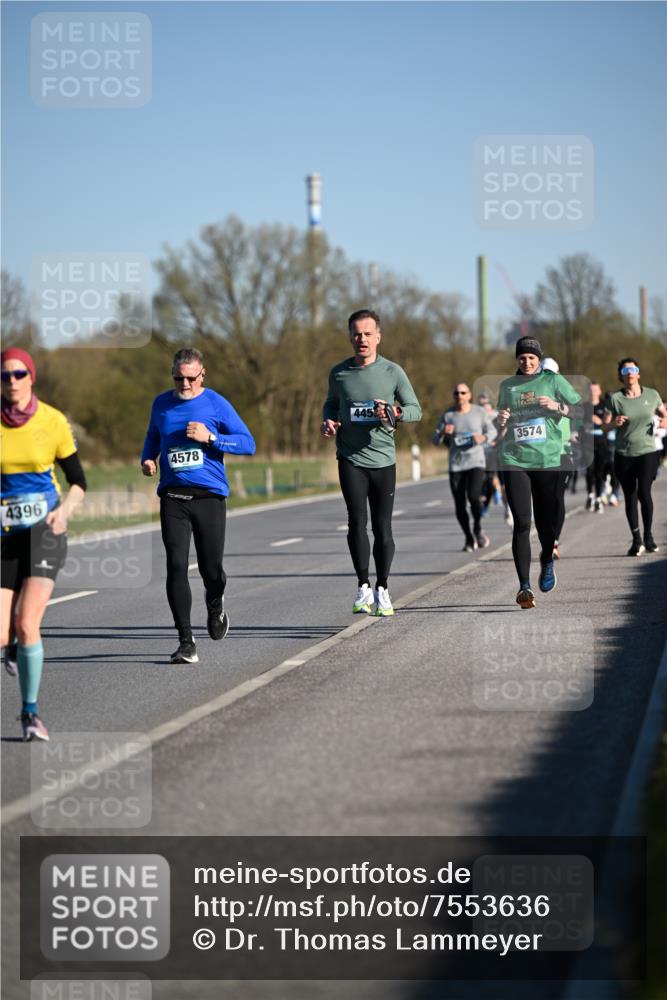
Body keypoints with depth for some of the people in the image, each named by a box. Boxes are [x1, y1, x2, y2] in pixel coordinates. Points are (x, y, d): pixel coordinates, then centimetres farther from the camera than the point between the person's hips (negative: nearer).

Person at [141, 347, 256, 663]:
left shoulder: (216, 404, 0)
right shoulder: (161, 404, 10)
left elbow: (248, 444, -2)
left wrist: (210, 437, -13)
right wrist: (148, 458, 9)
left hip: (209, 495, -2)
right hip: (173, 496, 2)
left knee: (211, 569, 2)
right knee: (176, 566, -11)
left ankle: (215, 603, 40)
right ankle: (186, 642, -8)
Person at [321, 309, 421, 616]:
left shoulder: (392, 372, 0)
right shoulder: (338, 373, 5)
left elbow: (415, 409, 4)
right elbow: (331, 404, 21)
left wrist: (395, 413, -17)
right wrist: (328, 421, -1)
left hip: (383, 459, 0)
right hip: (350, 459, 0)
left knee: (382, 527, 3)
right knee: (357, 521, -11)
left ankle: (382, 589, 17)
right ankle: (363, 587, 0)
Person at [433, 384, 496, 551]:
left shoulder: (479, 412, 0)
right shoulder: (448, 415, 1)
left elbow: (493, 431, 11)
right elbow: (435, 440, 3)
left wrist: (483, 438, -11)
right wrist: (443, 433, -20)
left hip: (476, 462, -2)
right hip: (456, 465, 2)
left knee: (474, 497, -20)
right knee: (459, 504, 1)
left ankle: (477, 529, 5)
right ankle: (468, 538, 17)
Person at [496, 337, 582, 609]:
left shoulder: (553, 380, 8)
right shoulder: (507, 386, 14)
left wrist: (558, 406, -12)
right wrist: (501, 421, -2)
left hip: (548, 460, -1)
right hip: (514, 461, 1)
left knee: (546, 521, 3)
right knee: (521, 522, -10)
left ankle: (547, 562, 37)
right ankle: (524, 585, -12)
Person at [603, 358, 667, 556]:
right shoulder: (616, 398, -1)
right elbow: (605, 424, -4)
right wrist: (614, 422, -26)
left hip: (647, 452, -1)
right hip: (623, 455, 1)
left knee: (644, 492, -16)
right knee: (630, 498, 5)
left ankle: (648, 536, 1)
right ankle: (636, 540, 18)